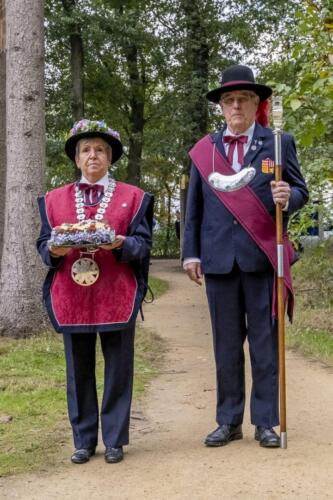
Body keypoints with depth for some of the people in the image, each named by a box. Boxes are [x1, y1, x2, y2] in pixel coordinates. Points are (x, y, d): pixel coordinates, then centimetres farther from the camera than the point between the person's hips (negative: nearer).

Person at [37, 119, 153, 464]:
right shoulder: (54, 199, 12)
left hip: (117, 297, -1)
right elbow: (43, 245, 8)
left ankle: (114, 440, 16)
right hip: (70, 298, 2)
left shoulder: (133, 197, 6)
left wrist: (121, 244, -21)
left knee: (118, 369, 4)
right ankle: (84, 441, 19)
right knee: (78, 372, 8)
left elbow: (143, 244, -1)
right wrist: (55, 250, -15)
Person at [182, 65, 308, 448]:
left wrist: (288, 197, -18)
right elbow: (194, 207, 11)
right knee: (226, 344, 8)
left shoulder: (279, 143, 6)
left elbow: (300, 191, 5)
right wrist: (190, 252, 5)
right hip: (219, 259, 2)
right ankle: (228, 421, 16)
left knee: (265, 341, 2)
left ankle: (265, 422, 12)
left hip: (263, 257, -2)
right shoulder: (203, 150, 11)